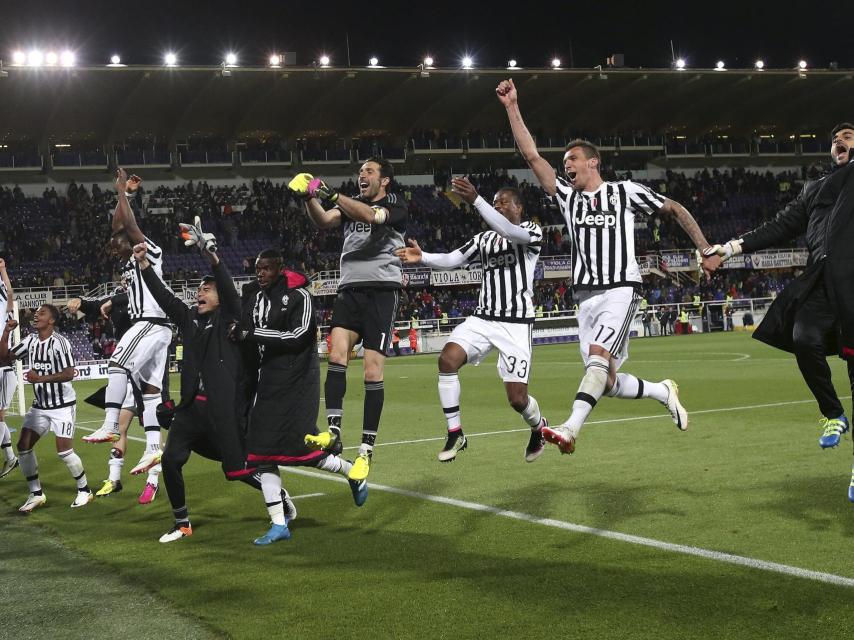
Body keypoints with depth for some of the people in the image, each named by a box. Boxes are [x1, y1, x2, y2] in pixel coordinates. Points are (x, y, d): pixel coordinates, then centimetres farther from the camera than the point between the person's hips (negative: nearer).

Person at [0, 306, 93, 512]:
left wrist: (41, 378, -30)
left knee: (64, 451, -9)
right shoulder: (30, 341, 3)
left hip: (62, 406, -7)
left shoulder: (59, 342, -17)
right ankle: (36, 494, 11)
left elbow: (69, 374, -23)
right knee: (23, 446, -1)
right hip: (40, 405, 7)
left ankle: (84, 490, 12)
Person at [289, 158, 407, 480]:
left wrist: (332, 195, -26)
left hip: (382, 290, -4)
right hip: (349, 289, 4)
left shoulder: (395, 206, 4)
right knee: (337, 354, -18)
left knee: (373, 372, -8)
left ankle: (367, 450, -5)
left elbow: (371, 216, -18)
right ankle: (333, 432, -21)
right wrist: (310, 198, -20)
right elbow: (324, 221, -1)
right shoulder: (350, 203, 19)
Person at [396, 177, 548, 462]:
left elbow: (509, 232, -23)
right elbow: (452, 259, 6)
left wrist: (475, 200, -35)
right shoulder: (483, 238, 17)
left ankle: (538, 427, 29)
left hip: (516, 324, -5)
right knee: (448, 358, -23)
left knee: (517, 397, -9)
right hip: (483, 318, 5)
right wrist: (422, 257, -15)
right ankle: (455, 433, -12)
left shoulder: (532, 231, 0)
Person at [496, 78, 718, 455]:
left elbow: (675, 210, 12)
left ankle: (570, 430, -41)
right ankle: (663, 392, 28)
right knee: (607, 382, 2)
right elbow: (531, 155, 10)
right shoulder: (567, 197, 15)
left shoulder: (624, 191, 5)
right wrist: (512, 108, 4)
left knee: (598, 355, -27)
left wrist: (705, 251, 5)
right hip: (587, 296, 5)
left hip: (620, 289, -5)